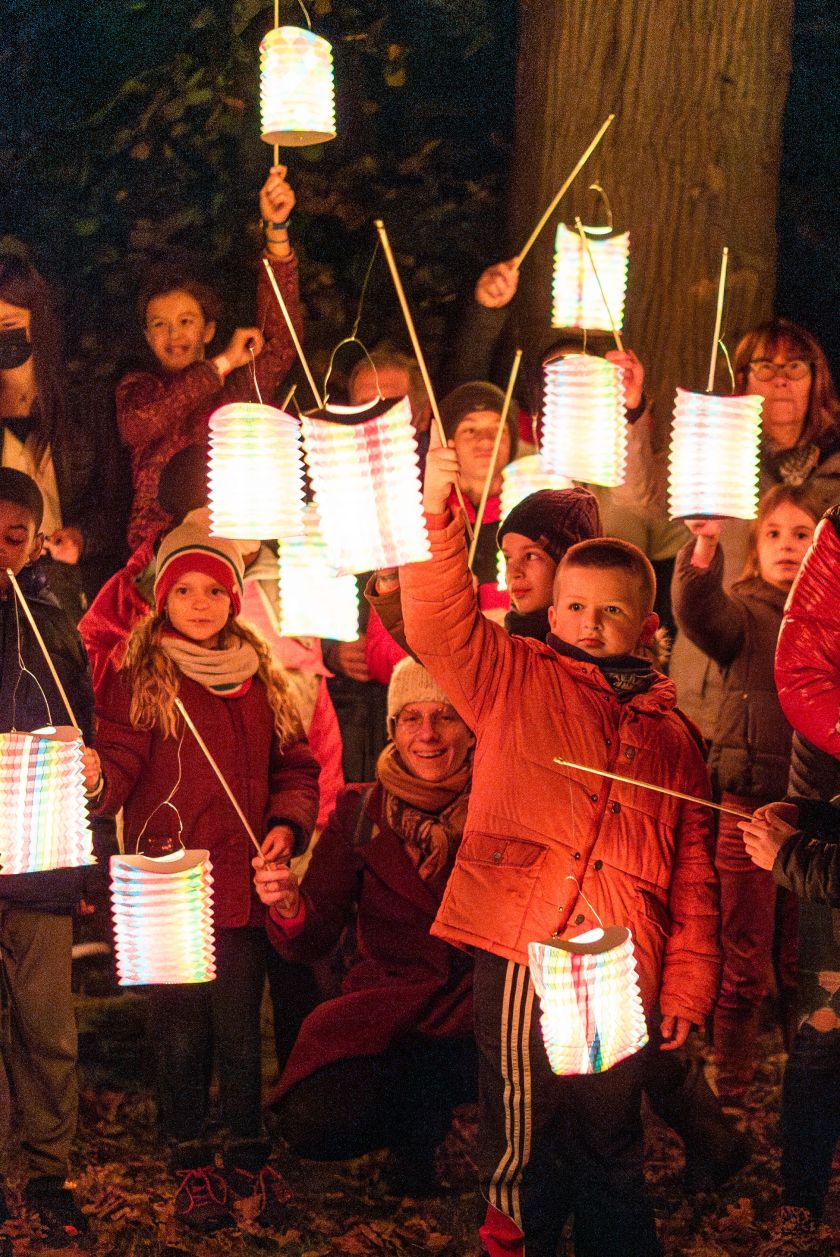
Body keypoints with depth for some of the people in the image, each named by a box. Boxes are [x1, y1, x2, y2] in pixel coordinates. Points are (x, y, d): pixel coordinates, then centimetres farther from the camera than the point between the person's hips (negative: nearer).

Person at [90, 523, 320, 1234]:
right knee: (181, 1030, 4)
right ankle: (192, 1163, 19)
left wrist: (287, 823, -2)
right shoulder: (136, 679, -1)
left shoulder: (262, 679, 11)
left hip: (242, 884, 3)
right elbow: (119, 764, -10)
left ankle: (249, 1155, 23)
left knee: (241, 1028, 8)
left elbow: (295, 767, 15)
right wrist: (95, 778, -32)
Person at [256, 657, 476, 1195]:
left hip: (480, 1007, -1)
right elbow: (315, 939, -2)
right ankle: (423, 1116, 10)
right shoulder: (360, 811, 5)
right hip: (384, 1006, 2)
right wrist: (290, 906, -24)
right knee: (311, 1122, -25)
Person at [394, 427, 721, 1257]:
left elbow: (692, 870, 19)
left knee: (608, 1148, 12)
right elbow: (439, 624, -8)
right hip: (523, 954, -3)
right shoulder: (514, 679, 10)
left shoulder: (670, 734, 19)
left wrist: (687, 981, 12)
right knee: (521, 1146, -2)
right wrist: (435, 514, -23)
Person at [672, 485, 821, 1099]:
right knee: (744, 961, 4)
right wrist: (705, 548, -40)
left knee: (806, 960, 11)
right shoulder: (744, 612, 1)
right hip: (748, 801, -2)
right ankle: (730, 1084, 15)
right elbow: (699, 614, -23)